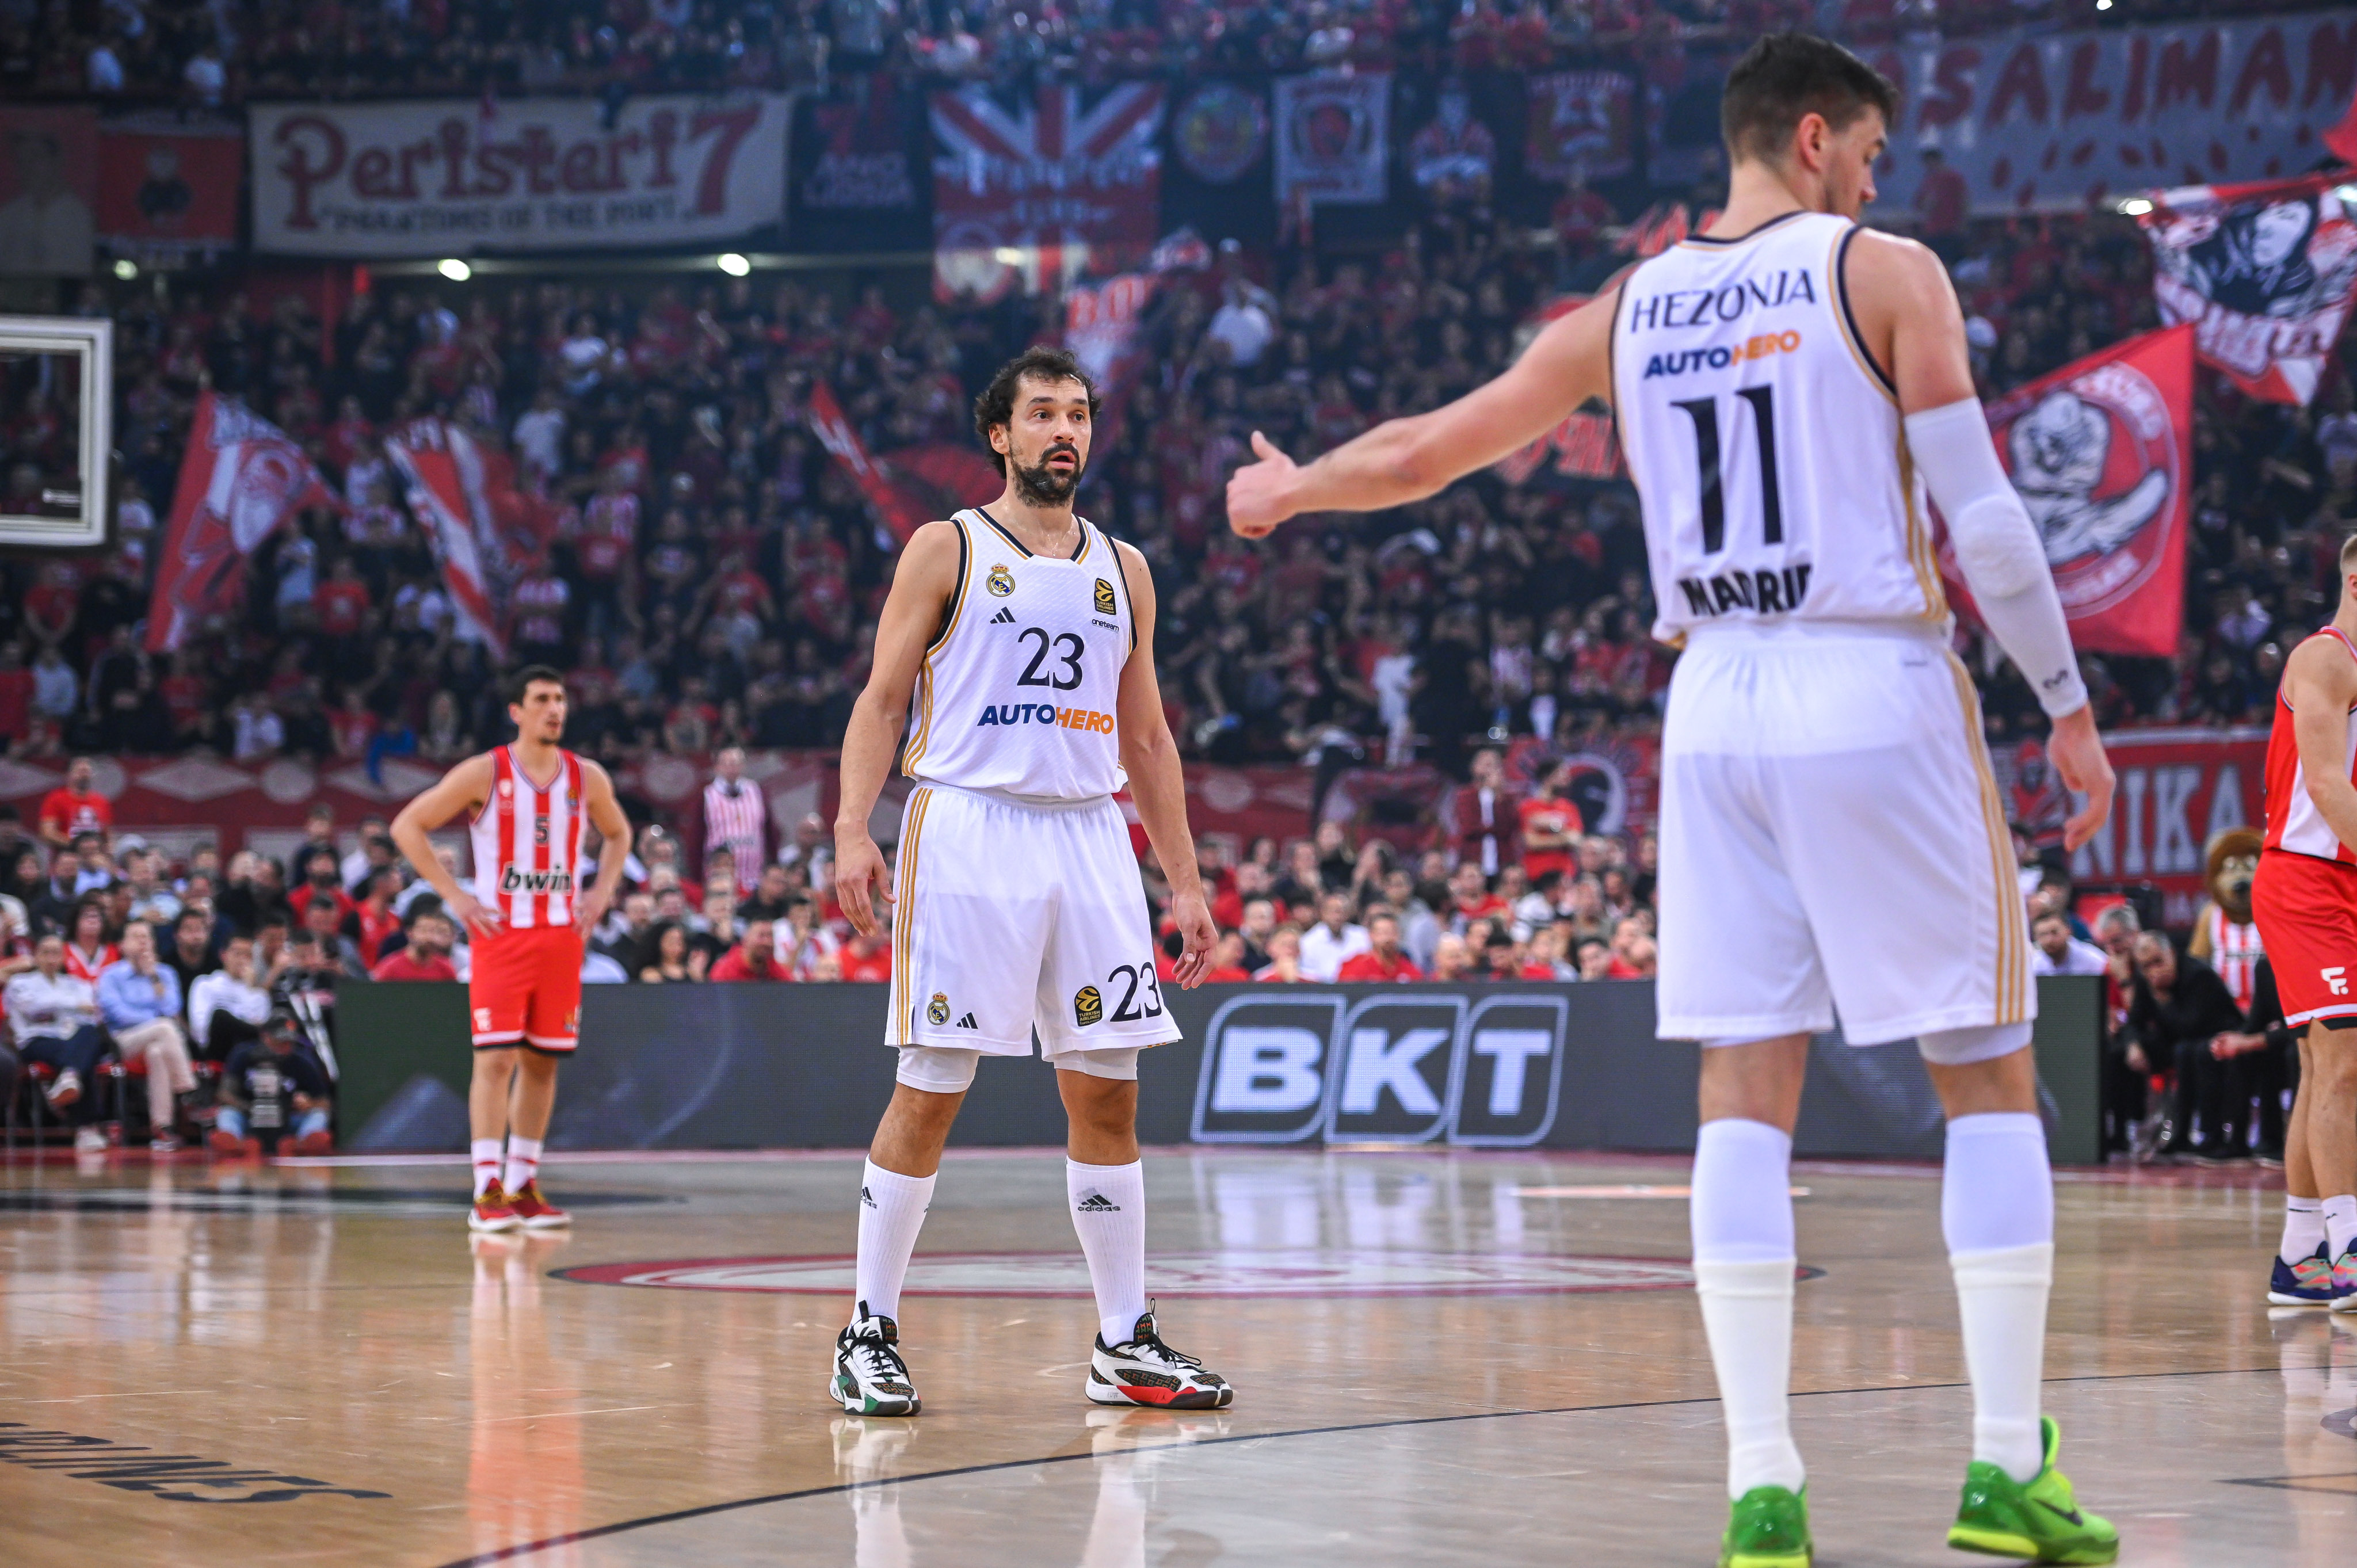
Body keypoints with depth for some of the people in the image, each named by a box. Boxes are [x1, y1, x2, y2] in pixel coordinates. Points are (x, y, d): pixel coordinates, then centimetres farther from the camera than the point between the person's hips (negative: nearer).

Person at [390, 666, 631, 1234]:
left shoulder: (587, 778, 6)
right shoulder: (484, 773, -6)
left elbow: (619, 833, 24)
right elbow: (407, 826, -4)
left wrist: (602, 890, 8)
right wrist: (453, 895, -10)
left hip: (562, 936, 4)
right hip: (501, 935, -4)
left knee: (543, 1062, 8)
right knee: (496, 1059, -10)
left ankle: (523, 1186, 18)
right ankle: (487, 1192, -10)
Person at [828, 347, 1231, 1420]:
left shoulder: (1122, 568, 16)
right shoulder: (946, 549, 3)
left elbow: (1146, 738, 18)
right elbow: (881, 700, -1)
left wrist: (1185, 882, 13)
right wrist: (853, 828, -15)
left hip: (1091, 838, 5)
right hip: (967, 830, -4)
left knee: (1107, 1093, 4)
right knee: (930, 1092, -5)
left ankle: (1124, 1346, 11)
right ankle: (869, 1334, 4)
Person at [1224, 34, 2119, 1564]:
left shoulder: (1629, 310, 12)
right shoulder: (1884, 271, -2)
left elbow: (1422, 452, 18)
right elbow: (1983, 512, -7)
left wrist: (1286, 490, 38)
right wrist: (2069, 704, 1)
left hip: (1717, 706, 4)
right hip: (1879, 693, -4)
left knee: (1746, 1096, 5)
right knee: (1990, 1074, 5)